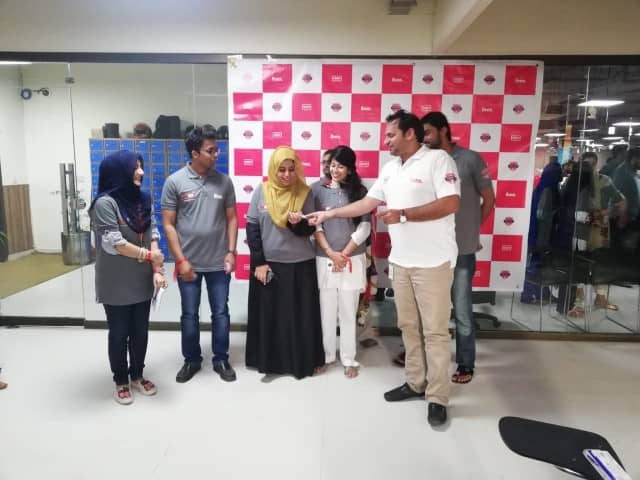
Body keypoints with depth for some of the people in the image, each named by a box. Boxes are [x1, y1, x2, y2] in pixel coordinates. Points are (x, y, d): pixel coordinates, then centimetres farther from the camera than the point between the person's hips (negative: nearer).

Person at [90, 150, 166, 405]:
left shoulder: (142, 199, 4)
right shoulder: (105, 203, -15)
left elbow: (153, 236, 1)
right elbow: (113, 243, -20)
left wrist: (157, 270, -9)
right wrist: (149, 255, -12)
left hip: (142, 280, 5)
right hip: (116, 284, -5)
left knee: (140, 331, 15)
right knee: (119, 333, 10)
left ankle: (137, 375, 34)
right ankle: (121, 381, 28)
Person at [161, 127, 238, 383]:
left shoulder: (224, 181, 0)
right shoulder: (174, 182, -7)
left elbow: (232, 218, 5)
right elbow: (168, 225, -6)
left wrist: (231, 251, -3)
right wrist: (180, 260, -10)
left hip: (219, 263, 2)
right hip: (189, 263, -1)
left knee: (221, 313, 10)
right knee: (189, 315, 12)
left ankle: (221, 360, 27)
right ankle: (191, 360, 30)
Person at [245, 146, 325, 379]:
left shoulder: (304, 193, -1)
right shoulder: (262, 191, -1)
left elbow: (309, 231, 1)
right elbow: (252, 228, 0)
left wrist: (297, 223, -22)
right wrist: (259, 262, -6)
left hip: (300, 264, 0)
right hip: (268, 263, 1)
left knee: (301, 315, 6)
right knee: (268, 315, 8)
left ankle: (304, 361, 21)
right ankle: (269, 361, 23)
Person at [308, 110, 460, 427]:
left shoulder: (438, 160, -10)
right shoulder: (390, 168, 14)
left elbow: (451, 204, -20)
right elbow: (367, 203, 18)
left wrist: (402, 215, -21)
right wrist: (329, 214, 16)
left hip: (433, 262, -7)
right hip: (400, 261, 8)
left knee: (435, 331, 1)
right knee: (408, 326, 15)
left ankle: (437, 397, 13)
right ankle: (415, 383, 29)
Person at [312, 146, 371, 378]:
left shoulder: (359, 191, 2)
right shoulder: (319, 191, 4)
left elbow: (364, 227, -3)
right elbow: (316, 226, 1)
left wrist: (344, 254, -7)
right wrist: (331, 253, -9)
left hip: (352, 260, -1)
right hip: (324, 259, 1)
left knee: (348, 311, 6)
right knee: (327, 310, 8)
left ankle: (349, 359, 17)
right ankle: (326, 355, 22)